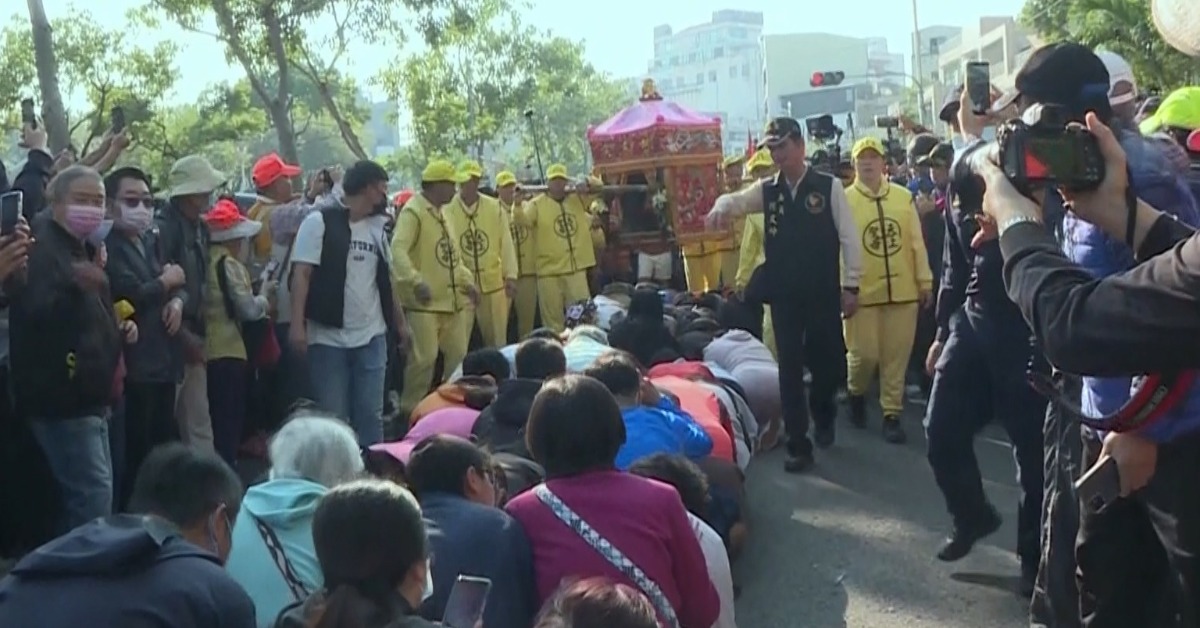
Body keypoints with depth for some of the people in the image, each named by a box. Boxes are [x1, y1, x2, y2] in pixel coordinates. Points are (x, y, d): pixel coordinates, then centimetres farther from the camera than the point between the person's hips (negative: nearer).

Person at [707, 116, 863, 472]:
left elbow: (849, 238, -4)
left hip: (823, 292, -2)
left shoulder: (828, 187, -3)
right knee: (790, 369, 2)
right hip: (784, 294, 2)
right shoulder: (767, 190, 6)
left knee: (829, 362, 6)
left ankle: (823, 414, 39)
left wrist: (850, 285, -8)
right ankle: (798, 446, 10)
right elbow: (737, 200, -6)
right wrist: (722, 206, -31)